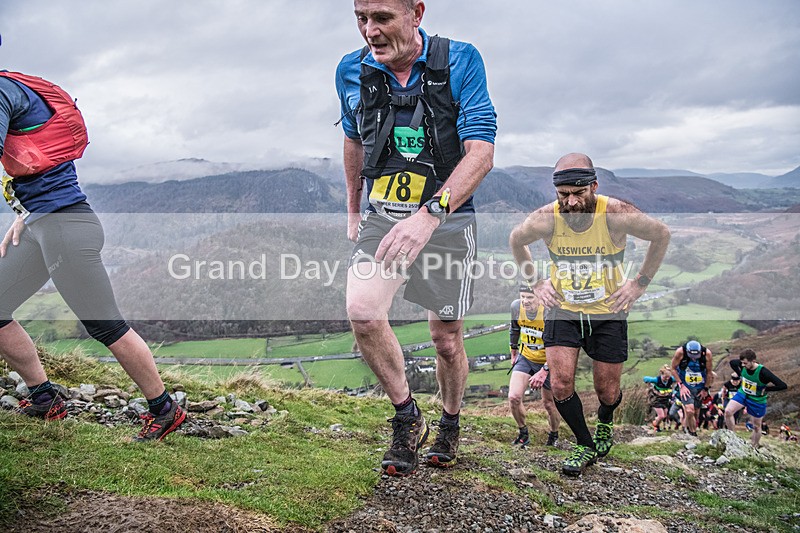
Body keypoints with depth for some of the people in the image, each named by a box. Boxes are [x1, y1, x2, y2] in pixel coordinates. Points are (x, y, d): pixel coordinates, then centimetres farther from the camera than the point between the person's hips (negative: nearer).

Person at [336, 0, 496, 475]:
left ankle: (450, 423, 35)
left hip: (448, 218, -2)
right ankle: (407, 417, 0)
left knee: (447, 339, 6)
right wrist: (353, 212, 23)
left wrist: (429, 214, -34)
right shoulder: (352, 71, 0)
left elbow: (481, 154, -20)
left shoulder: (460, 61, -11)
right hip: (382, 216, 2)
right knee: (362, 311, -23)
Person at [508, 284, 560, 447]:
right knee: (514, 397, -12)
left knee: (549, 404, 7)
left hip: (547, 362, -3)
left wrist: (544, 371, -29)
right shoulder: (516, 306, -12)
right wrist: (513, 352, 17)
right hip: (525, 357, 4)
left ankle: (553, 435, 36)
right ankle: (523, 433, 12)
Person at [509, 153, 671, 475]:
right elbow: (516, 240, 5)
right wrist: (536, 283, 2)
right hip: (562, 308, 1)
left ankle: (605, 422, 46)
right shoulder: (545, 219, -19)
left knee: (607, 392, 8)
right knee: (560, 384, -10)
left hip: (608, 311, -1)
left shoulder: (617, 215, -23)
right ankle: (585, 446, 16)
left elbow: (661, 235, -3)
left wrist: (640, 284, -3)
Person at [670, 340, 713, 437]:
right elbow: (673, 369, -8)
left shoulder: (707, 353, -19)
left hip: (700, 387, 2)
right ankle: (693, 433, 0)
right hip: (685, 387, -2)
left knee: (696, 413, 6)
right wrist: (681, 385, -12)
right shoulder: (680, 352, -22)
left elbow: (709, 372, -4)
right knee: (690, 410, -18)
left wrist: (706, 388, 2)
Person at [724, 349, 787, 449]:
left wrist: (765, 389, -22)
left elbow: (782, 386, -32)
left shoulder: (763, 372, -32)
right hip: (742, 394, 3)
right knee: (728, 411, -17)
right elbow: (732, 362, 6)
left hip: (757, 400, -3)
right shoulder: (743, 365, -19)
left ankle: (754, 448, 35)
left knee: (756, 426, 13)